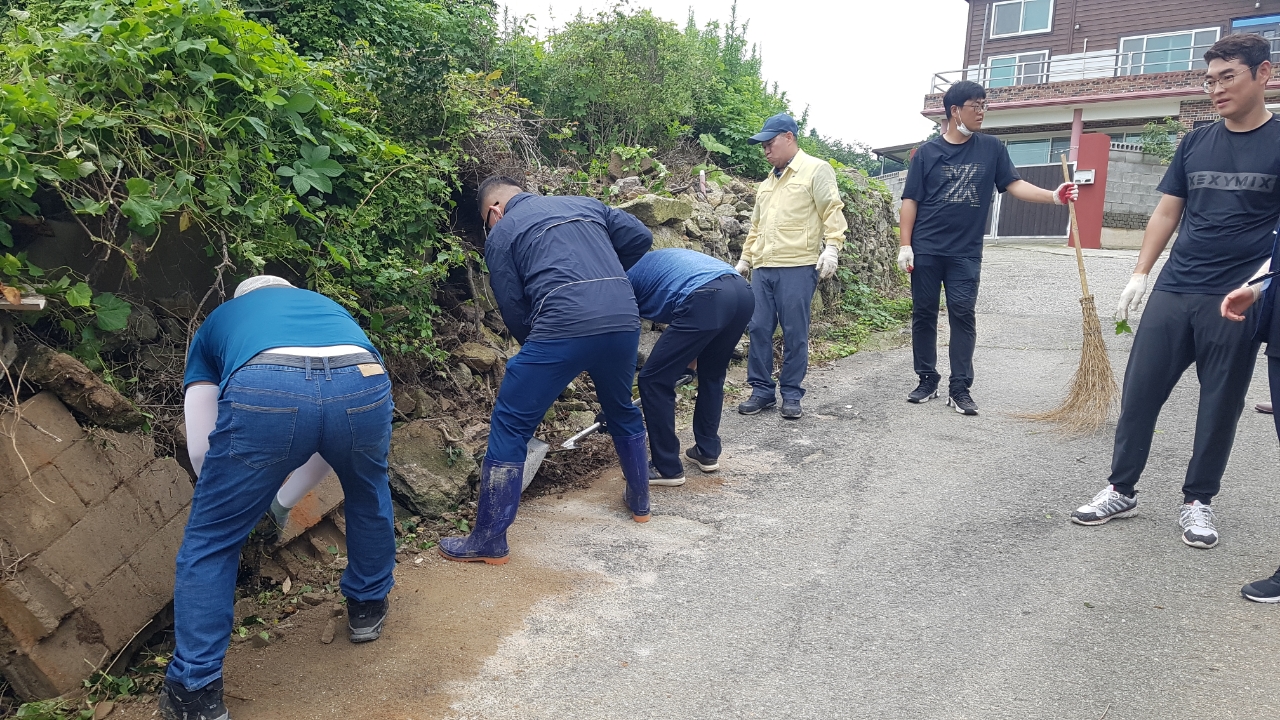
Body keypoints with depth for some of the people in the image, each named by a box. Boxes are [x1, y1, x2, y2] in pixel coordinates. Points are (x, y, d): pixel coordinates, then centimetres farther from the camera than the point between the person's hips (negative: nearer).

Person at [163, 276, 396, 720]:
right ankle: (368, 607, 52)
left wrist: (239, 495, 51)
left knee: (210, 541, 20)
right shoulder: (329, 306, 44)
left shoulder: (216, 321, 38)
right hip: (362, 385, 3)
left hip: (263, 392, -2)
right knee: (368, 492, 35)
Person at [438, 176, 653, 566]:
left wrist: (535, 347, 25)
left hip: (563, 327, -5)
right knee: (621, 410, 30)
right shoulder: (586, 204, 25)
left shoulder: (501, 234, 13)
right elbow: (641, 237, 18)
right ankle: (639, 502, 45)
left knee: (509, 428, 6)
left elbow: (514, 310, 8)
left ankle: (490, 541, 10)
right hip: (624, 322, 6)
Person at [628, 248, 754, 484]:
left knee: (654, 380, 6)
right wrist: (683, 360, 55)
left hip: (706, 301, -8)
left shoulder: (625, 277, 18)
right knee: (712, 374, 28)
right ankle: (708, 453, 35)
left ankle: (667, 469, 12)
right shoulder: (655, 260, 38)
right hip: (743, 292, 8)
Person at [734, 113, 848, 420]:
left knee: (795, 333, -2)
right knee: (759, 329, 3)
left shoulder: (816, 169, 1)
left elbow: (832, 211, -7)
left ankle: (791, 394, 8)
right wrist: (745, 258, 25)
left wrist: (831, 247, -19)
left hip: (797, 267, -7)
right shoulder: (768, 182, 23)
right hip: (762, 268, 7)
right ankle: (762, 390, 12)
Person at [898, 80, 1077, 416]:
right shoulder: (927, 151, 2)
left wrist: (1053, 196, -14)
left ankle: (960, 388, 2)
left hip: (966, 252, 1)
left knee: (963, 315, -2)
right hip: (926, 249, -1)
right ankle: (927, 380, 17)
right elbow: (910, 200, 1)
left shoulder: (991, 148, 7)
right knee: (924, 313, 4)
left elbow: (1014, 184, 2)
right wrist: (905, 245, -6)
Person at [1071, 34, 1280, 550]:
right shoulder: (1195, 143, 10)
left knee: (1220, 405, 6)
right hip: (1173, 293, 4)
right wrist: (1140, 274, 6)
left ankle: (1197, 502, 20)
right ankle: (1121, 491, 14)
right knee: (1138, 391, 2)